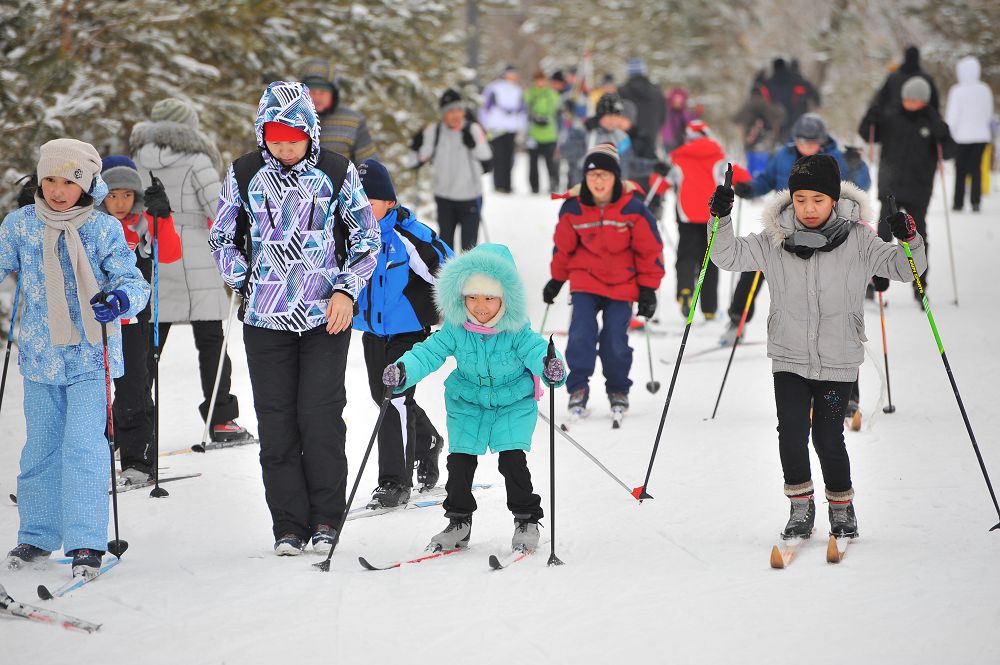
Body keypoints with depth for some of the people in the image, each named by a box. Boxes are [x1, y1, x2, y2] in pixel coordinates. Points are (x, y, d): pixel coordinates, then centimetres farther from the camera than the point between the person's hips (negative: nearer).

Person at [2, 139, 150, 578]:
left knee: (83, 447, -11)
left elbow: (133, 282, -8)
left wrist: (120, 300, -29)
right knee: (40, 448, 12)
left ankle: (86, 543, -7)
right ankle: (38, 535, 26)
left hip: (90, 357, -3)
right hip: (40, 356, 3)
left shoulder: (105, 229, -7)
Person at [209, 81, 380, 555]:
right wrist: (245, 284, 2)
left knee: (321, 417, -7)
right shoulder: (244, 174, 2)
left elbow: (368, 237, 7)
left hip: (326, 318, -2)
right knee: (276, 423, 1)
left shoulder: (336, 173, -1)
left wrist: (346, 290, -5)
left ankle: (326, 520, 7)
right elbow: (222, 237, 15)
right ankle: (288, 526, 8)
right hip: (265, 320, 2)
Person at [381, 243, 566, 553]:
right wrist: (403, 370, -37)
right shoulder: (455, 329, -15)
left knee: (513, 459, -12)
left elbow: (536, 350, -29)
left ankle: (527, 520, 6)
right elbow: (429, 352, -18)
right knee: (460, 461, -1)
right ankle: (458, 522, 16)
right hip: (468, 404, 3)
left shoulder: (517, 330, -20)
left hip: (514, 403, -3)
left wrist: (550, 367, -53)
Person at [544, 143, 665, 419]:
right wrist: (556, 280, 15)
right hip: (585, 280, 1)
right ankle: (578, 388, 0)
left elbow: (650, 250, -4)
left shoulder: (633, 208, -13)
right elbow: (563, 246, 8)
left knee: (615, 340, -3)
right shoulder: (573, 208, -8)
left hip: (622, 284, -1)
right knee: (581, 334, -13)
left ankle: (618, 390, 20)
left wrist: (648, 289, -3)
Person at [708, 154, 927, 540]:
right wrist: (721, 220, -13)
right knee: (791, 431, -9)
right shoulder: (775, 241, 0)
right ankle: (801, 508, 11)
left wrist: (909, 242, -25)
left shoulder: (856, 240, -4)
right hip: (789, 357, 1)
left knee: (829, 437, -1)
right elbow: (729, 256, 3)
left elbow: (904, 269, -5)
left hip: (838, 361, -1)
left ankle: (842, 507, 23)